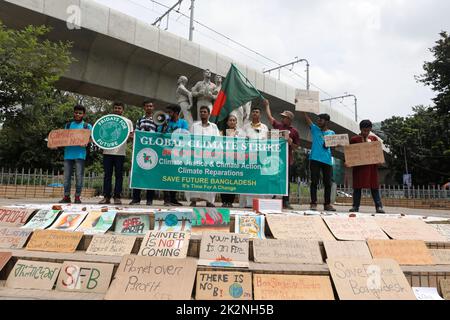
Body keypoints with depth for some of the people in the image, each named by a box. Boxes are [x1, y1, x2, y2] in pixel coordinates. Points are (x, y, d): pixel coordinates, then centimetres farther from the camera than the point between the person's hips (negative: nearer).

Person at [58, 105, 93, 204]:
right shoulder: (68, 125, 18)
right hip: (68, 153, 3)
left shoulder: (87, 126, 10)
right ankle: (66, 196, 12)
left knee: (79, 176, -4)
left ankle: (77, 197, 3)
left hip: (80, 154, -3)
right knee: (67, 176, 5)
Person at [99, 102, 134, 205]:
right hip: (107, 151, 2)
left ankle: (117, 197, 5)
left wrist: (130, 136, -17)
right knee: (107, 174, 3)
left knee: (119, 175, 1)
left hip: (120, 152, -1)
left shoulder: (127, 121, 10)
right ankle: (106, 197, 7)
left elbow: (131, 136, 6)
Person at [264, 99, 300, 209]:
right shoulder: (278, 125, 8)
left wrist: (291, 143, -12)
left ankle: (286, 202, 11)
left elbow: (296, 147, 7)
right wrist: (267, 105, 26)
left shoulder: (294, 131, 4)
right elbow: (270, 117, 19)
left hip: (288, 159, -1)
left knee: (286, 181, 4)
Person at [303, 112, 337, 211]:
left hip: (327, 160, 1)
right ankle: (313, 203, 1)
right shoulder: (315, 129, 10)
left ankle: (327, 204, 13)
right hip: (315, 159, -1)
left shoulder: (331, 133, 12)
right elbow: (307, 117, 3)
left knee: (328, 183, 5)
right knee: (314, 182, -2)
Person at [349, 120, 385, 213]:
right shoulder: (354, 139, 3)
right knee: (357, 186, 2)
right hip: (358, 166, -1)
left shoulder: (374, 139, 11)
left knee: (374, 186, 2)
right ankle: (355, 206, 7)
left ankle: (379, 207, 5)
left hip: (372, 166, 2)